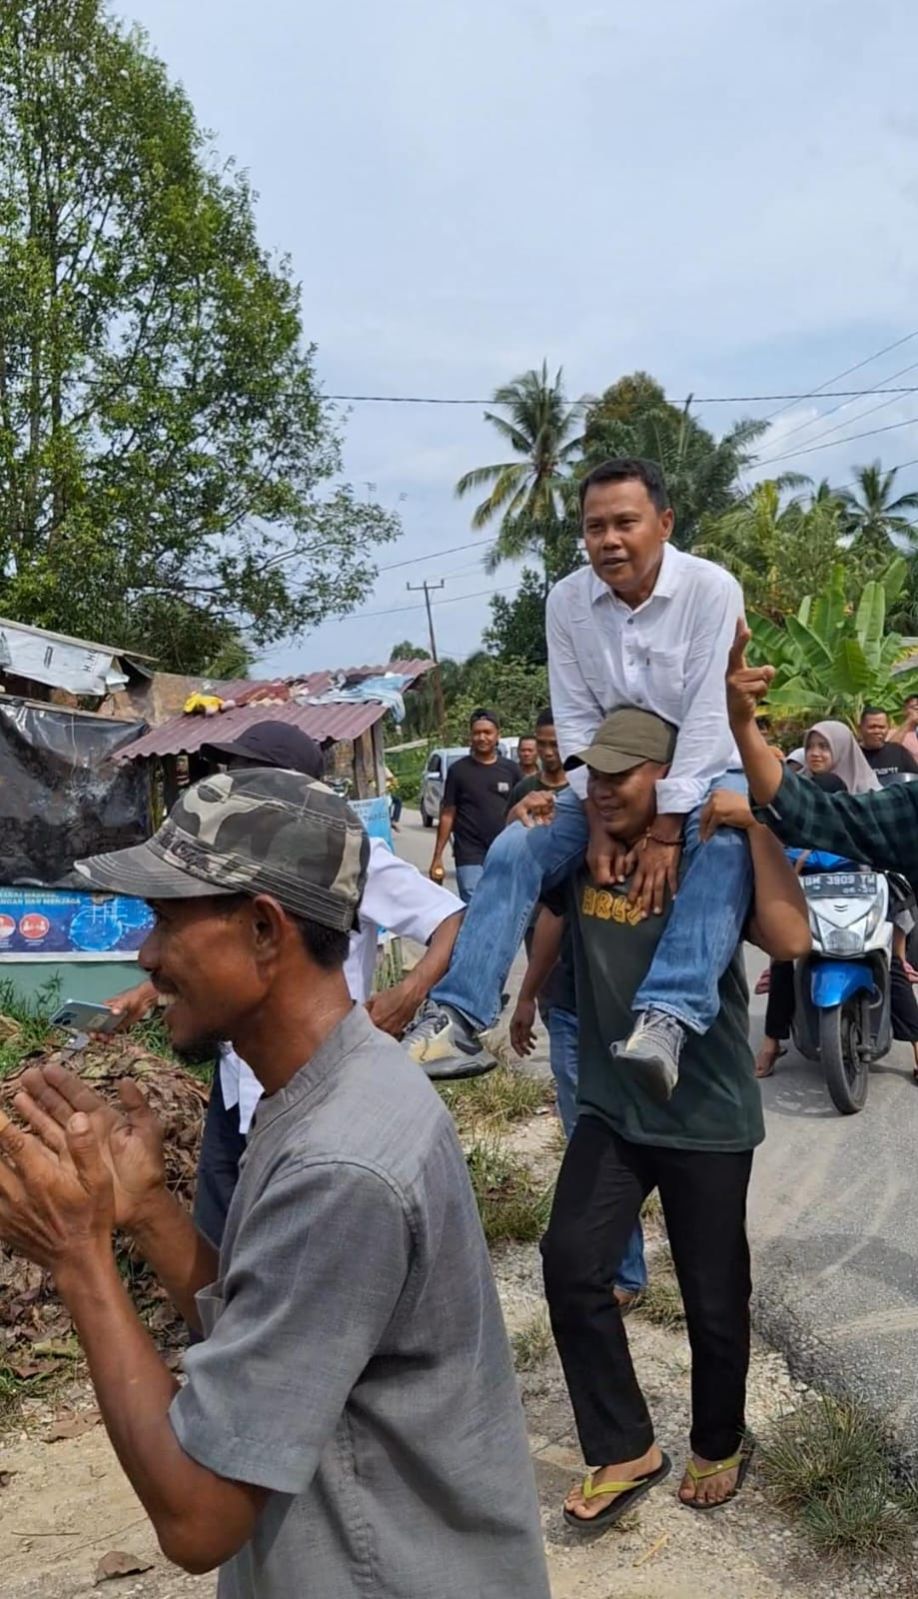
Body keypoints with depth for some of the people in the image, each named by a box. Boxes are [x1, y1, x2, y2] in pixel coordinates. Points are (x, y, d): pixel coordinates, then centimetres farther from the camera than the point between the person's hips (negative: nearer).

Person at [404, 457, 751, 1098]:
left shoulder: (711, 589, -18)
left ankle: (666, 1018, -49)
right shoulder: (568, 601, -7)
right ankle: (459, 1016, -19)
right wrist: (600, 824, -16)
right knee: (515, 848, -16)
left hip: (705, 774, -4)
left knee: (725, 848, -37)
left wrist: (665, 831, -26)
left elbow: (707, 718, -22)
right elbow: (577, 721, -6)